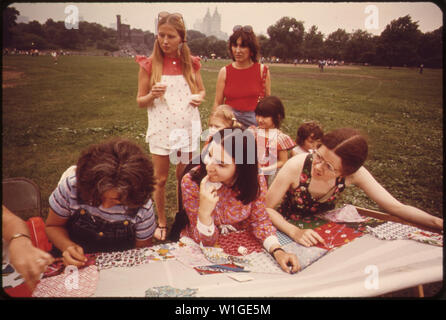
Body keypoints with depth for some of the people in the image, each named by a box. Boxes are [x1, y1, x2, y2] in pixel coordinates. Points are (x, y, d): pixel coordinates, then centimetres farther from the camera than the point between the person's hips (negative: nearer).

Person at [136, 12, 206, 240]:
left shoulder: (191, 63, 0)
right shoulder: (149, 65, -5)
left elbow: (201, 90, 13)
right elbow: (140, 101, -1)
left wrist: (199, 97, -10)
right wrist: (152, 95, -23)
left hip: (187, 127, 2)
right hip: (161, 128, -1)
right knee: (160, 179, 8)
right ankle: (161, 223, 26)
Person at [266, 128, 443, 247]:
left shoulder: (354, 173, -24)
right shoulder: (296, 166, -32)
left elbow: (395, 207, -19)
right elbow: (265, 208, -24)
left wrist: (436, 222, -34)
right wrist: (294, 232, -39)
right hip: (289, 230, -3)